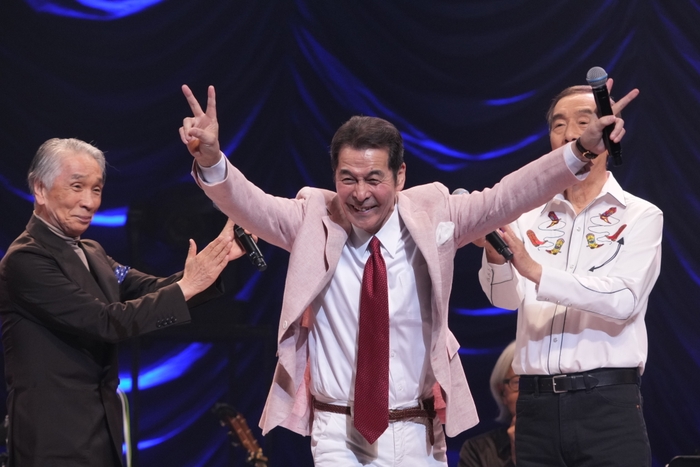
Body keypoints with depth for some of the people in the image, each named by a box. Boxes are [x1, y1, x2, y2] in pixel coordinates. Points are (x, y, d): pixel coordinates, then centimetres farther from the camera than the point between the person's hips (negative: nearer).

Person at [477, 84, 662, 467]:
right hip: (535, 405, 3)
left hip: (607, 405, -3)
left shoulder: (640, 216, 2)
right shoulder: (530, 218, 12)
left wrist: (537, 271, -23)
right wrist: (496, 255, -23)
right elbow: (506, 298, -1)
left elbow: (624, 299, -13)